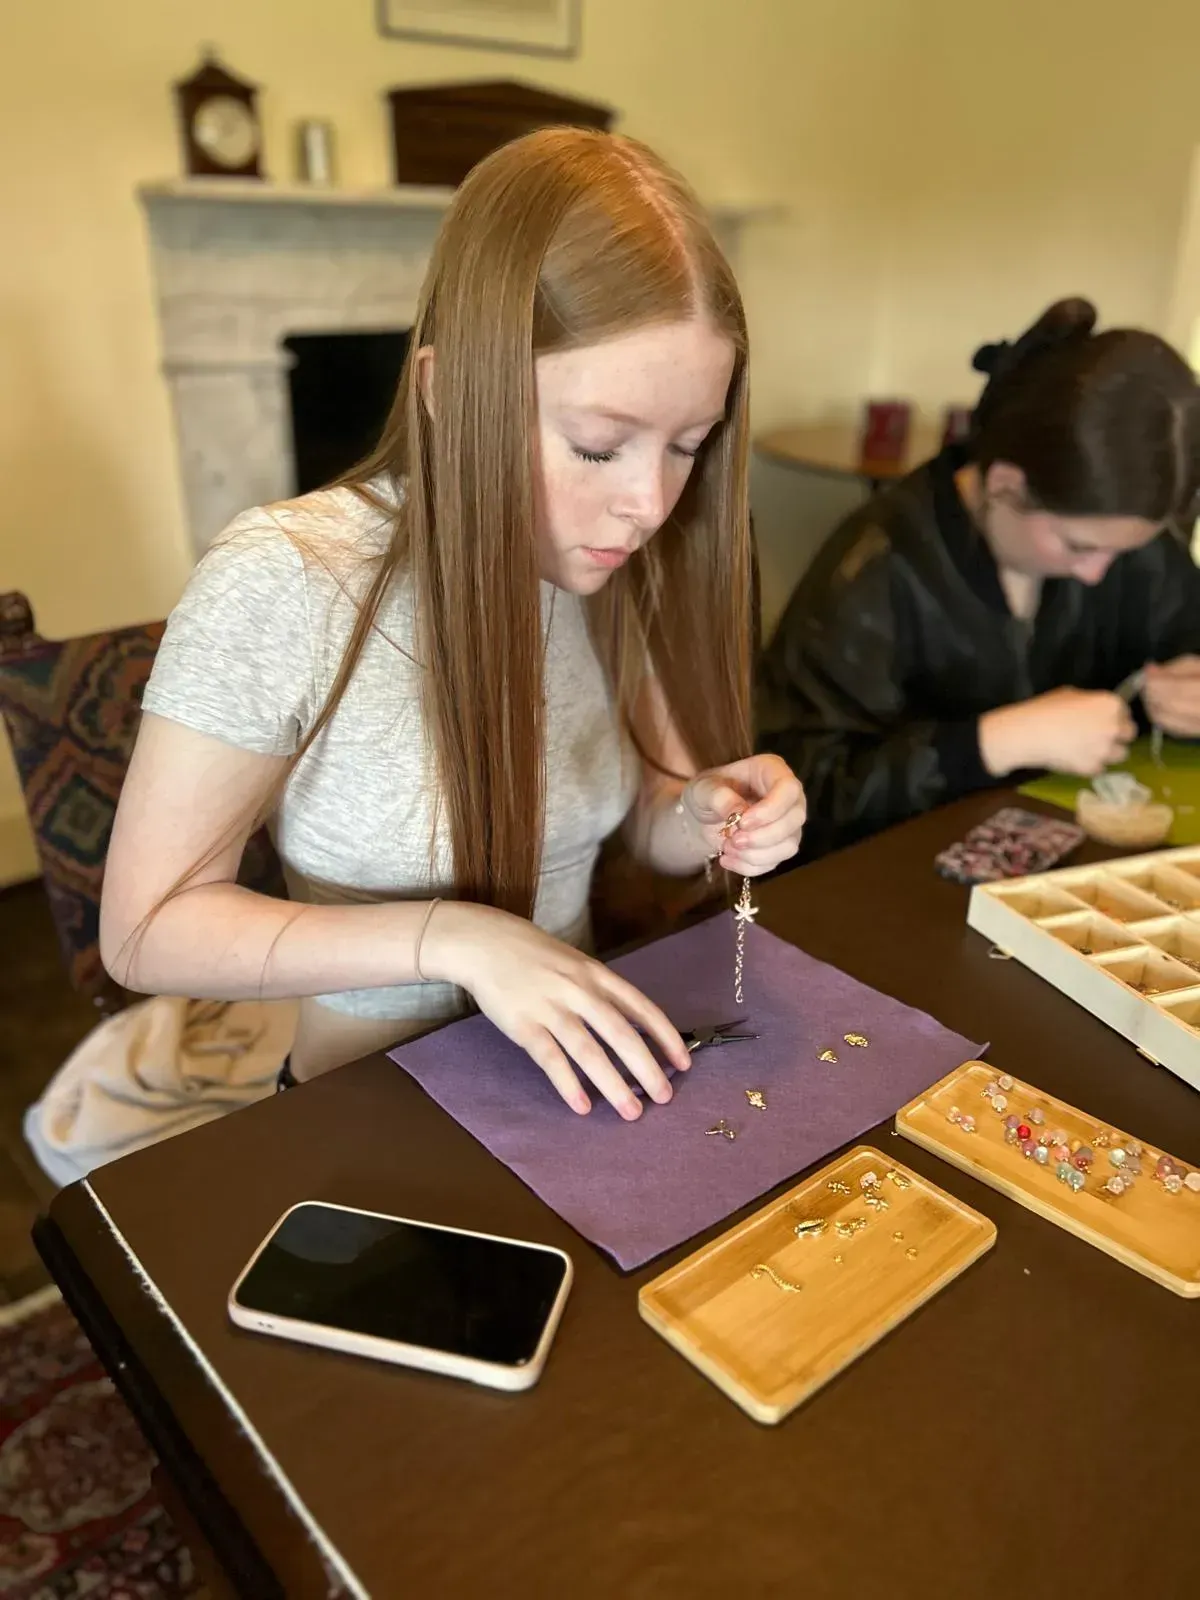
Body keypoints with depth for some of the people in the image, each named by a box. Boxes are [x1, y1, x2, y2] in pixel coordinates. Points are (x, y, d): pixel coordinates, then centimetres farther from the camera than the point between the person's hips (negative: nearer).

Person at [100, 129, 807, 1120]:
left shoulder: (623, 569, -8)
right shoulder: (283, 585, -23)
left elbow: (644, 822, 4)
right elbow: (147, 931, -16)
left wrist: (702, 818, -18)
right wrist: (452, 935, -27)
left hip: (578, 1078, 4)